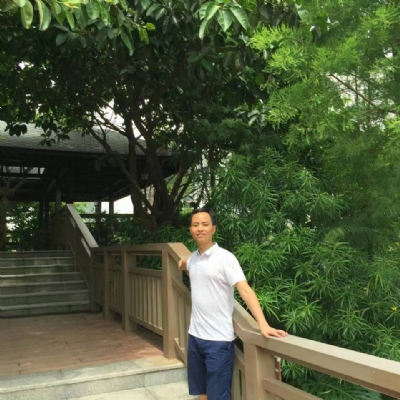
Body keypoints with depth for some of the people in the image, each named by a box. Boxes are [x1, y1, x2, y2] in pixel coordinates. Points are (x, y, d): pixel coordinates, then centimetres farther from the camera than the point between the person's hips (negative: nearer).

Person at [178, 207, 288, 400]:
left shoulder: (225, 258, -13)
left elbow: (245, 290, -23)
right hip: (195, 335, 6)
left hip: (218, 339, -6)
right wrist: (184, 264, 17)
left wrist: (263, 324, -32)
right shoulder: (193, 258, 7)